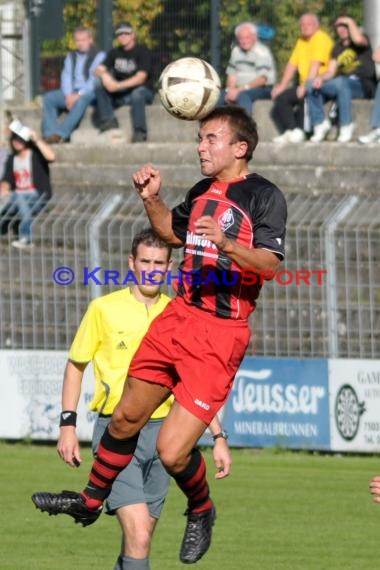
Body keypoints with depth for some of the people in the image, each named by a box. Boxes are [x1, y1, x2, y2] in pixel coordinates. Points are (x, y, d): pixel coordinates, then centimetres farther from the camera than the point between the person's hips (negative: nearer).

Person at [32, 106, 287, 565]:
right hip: (178, 318, 7)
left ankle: (201, 512, 19)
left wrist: (226, 243, -38)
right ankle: (91, 501, 38)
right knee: (126, 418, 17)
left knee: (172, 451, -11)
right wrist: (151, 199, 12)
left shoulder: (264, 196, -11)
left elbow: (269, 265, -22)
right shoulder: (202, 191, 12)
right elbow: (173, 232, 30)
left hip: (221, 333, -7)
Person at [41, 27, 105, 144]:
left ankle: (62, 133, -47)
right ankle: (50, 133, -32)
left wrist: (79, 94, -20)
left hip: (89, 93, -6)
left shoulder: (99, 56, 2)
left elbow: (95, 80, -10)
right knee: (48, 98, -18)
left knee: (81, 100, -39)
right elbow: (66, 76, 8)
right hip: (72, 92, 6)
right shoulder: (71, 56, 19)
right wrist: (69, 95, -11)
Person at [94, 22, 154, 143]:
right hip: (120, 96, 5)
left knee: (137, 93, -40)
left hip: (144, 91, -5)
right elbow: (99, 70, 3)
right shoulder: (115, 53, 11)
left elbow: (141, 78, -18)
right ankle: (108, 121, -31)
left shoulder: (142, 51, -7)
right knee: (100, 89, -20)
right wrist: (104, 75, -24)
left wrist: (118, 85, -29)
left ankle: (139, 132, -35)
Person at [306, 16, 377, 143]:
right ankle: (320, 123, -13)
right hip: (342, 86, 7)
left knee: (340, 82, -40)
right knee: (311, 85, -13)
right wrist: (320, 78, -8)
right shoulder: (338, 48, 22)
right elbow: (331, 72, 14)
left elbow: (358, 39, -25)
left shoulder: (364, 40, 3)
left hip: (364, 86, -7)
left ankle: (346, 127, -32)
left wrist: (350, 22, -9)